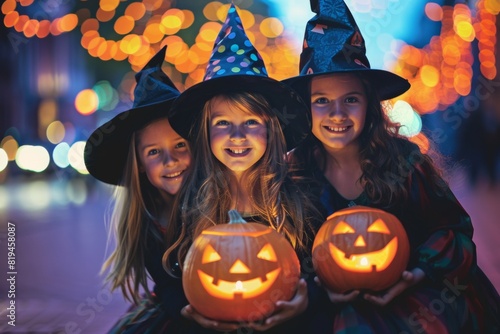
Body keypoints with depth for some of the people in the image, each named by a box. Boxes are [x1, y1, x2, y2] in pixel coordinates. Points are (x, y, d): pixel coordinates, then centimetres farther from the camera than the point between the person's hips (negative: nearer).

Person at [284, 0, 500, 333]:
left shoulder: (404, 159, -9)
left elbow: (453, 228, 0)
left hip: (424, 293, 0)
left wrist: (421, 272, -14)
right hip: (345, 304, 0)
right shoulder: (296, 176, -7)